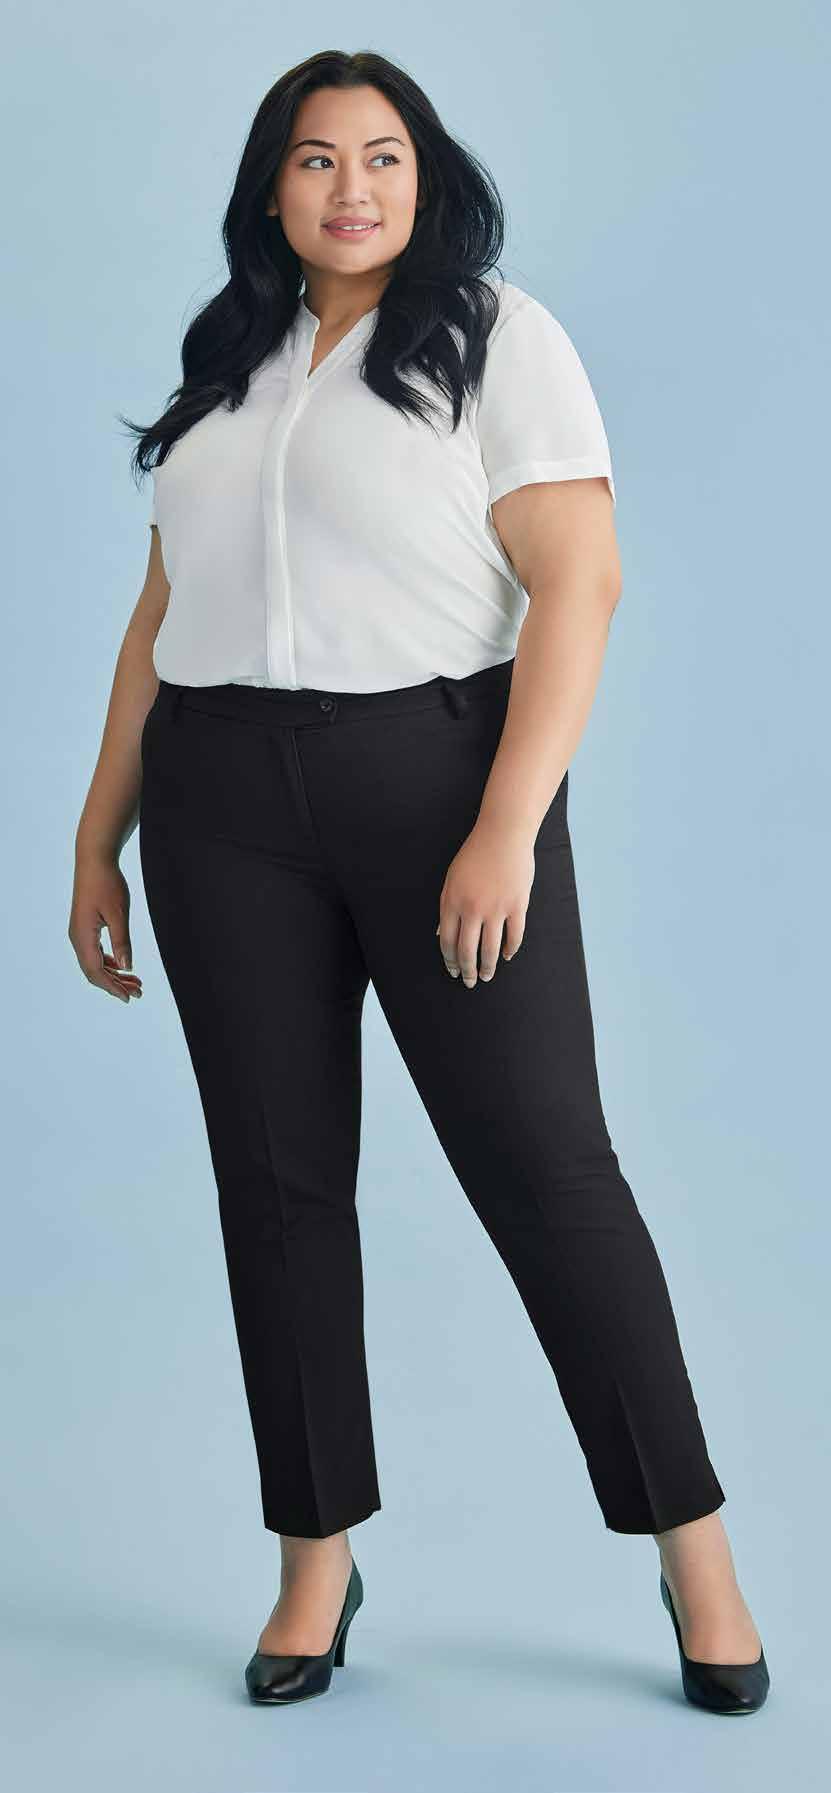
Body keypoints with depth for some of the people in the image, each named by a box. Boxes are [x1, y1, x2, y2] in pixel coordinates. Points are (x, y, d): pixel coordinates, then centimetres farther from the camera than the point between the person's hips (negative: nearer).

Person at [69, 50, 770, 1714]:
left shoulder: (500, 337, 0)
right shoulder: (224, 370, 17)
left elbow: (578, 581, -10)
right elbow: (162, 618, 17)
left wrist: (506, 829, -19)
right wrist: (99, 836, 13)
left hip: (434, 774, -5)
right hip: (225, 809, 5)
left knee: (544, 1161, -5)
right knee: (275, 1178, 5)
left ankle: (694, 1550, 7)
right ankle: (318, 1558, 18)